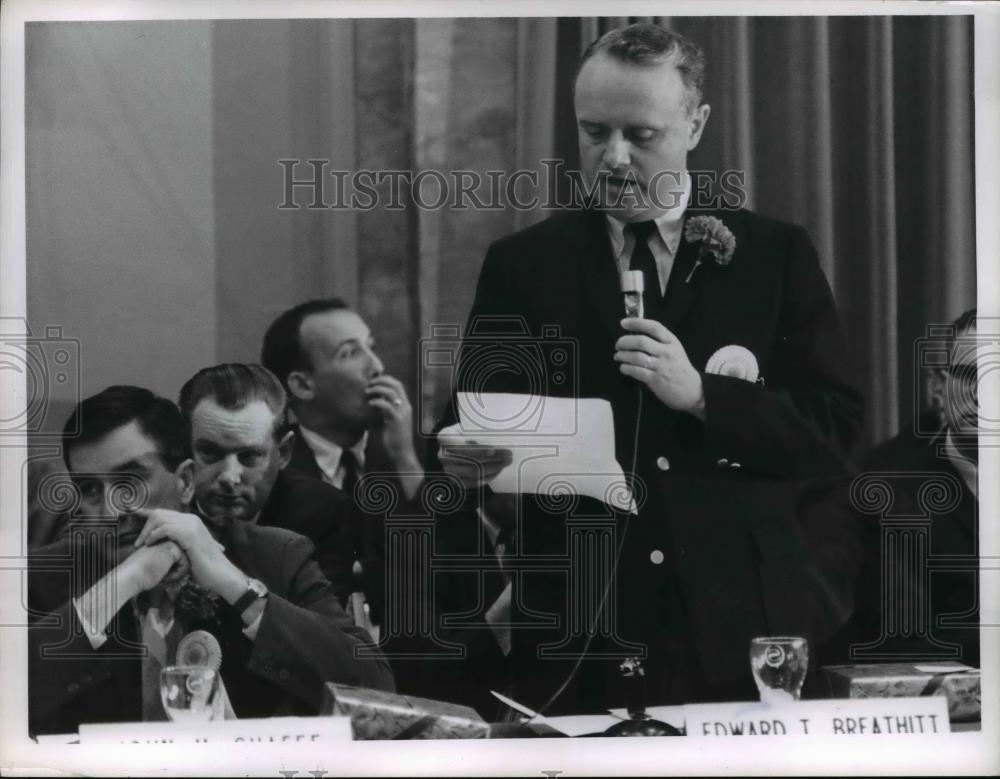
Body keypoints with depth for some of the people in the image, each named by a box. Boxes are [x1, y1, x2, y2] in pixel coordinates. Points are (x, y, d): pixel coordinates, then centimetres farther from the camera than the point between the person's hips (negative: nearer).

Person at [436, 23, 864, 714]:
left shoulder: (777, 254, 5)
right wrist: (465, 453, -19)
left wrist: (701, 393, -14)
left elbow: (835, 431, -1)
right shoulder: (522, 264, 7)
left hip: (744, 627, 0)